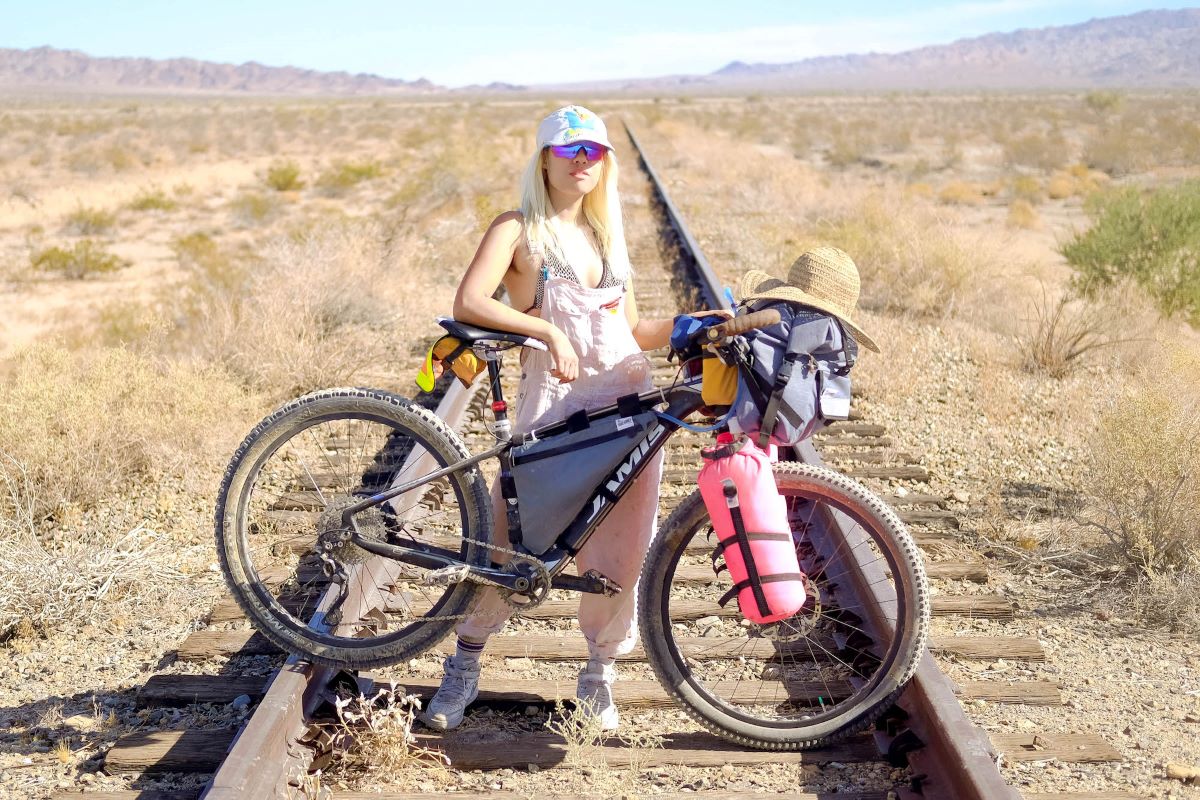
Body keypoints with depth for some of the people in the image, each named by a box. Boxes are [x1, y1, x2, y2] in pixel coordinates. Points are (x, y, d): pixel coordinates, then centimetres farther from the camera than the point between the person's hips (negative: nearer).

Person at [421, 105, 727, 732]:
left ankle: (598, 675, 24)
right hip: (554, 405, -4)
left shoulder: (606, 234, 19)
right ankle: (463, 669, 21)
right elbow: (469, 303, -14)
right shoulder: (519, 229, 2)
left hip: (630, 406, 5)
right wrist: (548, 329, -22)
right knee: (508, 544, -1)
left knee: (621, 552, 4)